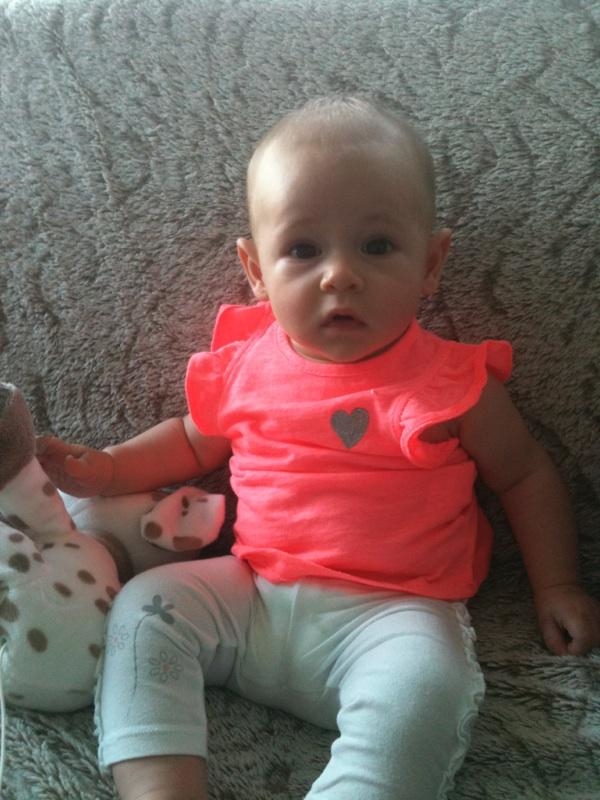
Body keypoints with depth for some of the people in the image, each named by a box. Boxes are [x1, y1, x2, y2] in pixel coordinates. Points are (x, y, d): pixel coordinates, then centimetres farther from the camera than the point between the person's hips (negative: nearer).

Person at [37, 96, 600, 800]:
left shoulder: (450, 385, -4)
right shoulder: (244, 365, 4)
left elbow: (525, 475, 10)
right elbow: (194, 441, 24)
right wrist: (107, 469, 11)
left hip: (392, 613, -4)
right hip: (254, 592, 4)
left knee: (424, 683, -33)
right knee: (143, 606, -12)